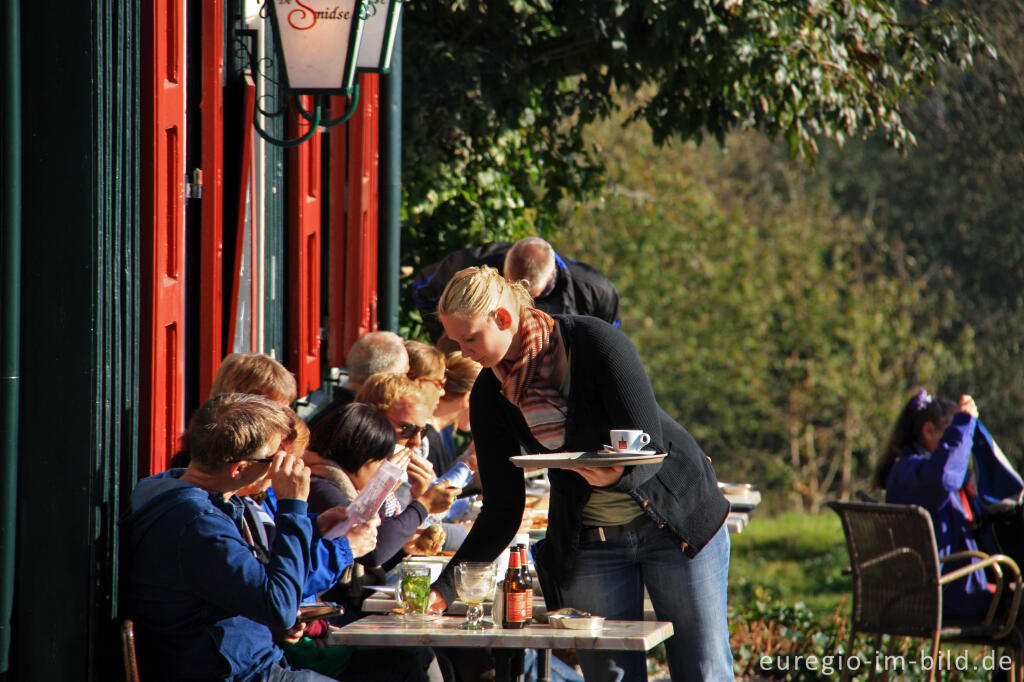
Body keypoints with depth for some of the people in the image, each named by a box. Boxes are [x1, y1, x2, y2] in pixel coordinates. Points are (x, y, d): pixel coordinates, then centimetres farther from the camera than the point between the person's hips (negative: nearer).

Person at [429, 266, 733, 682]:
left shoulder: (595, 343, -22)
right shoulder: (490, 396, -8)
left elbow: (651, 447, -22)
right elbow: (502, 511, -3)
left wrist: (619, 476, -45)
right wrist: (445, 587, -11)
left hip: (676, 519, -3)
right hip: (587, 544, 4)